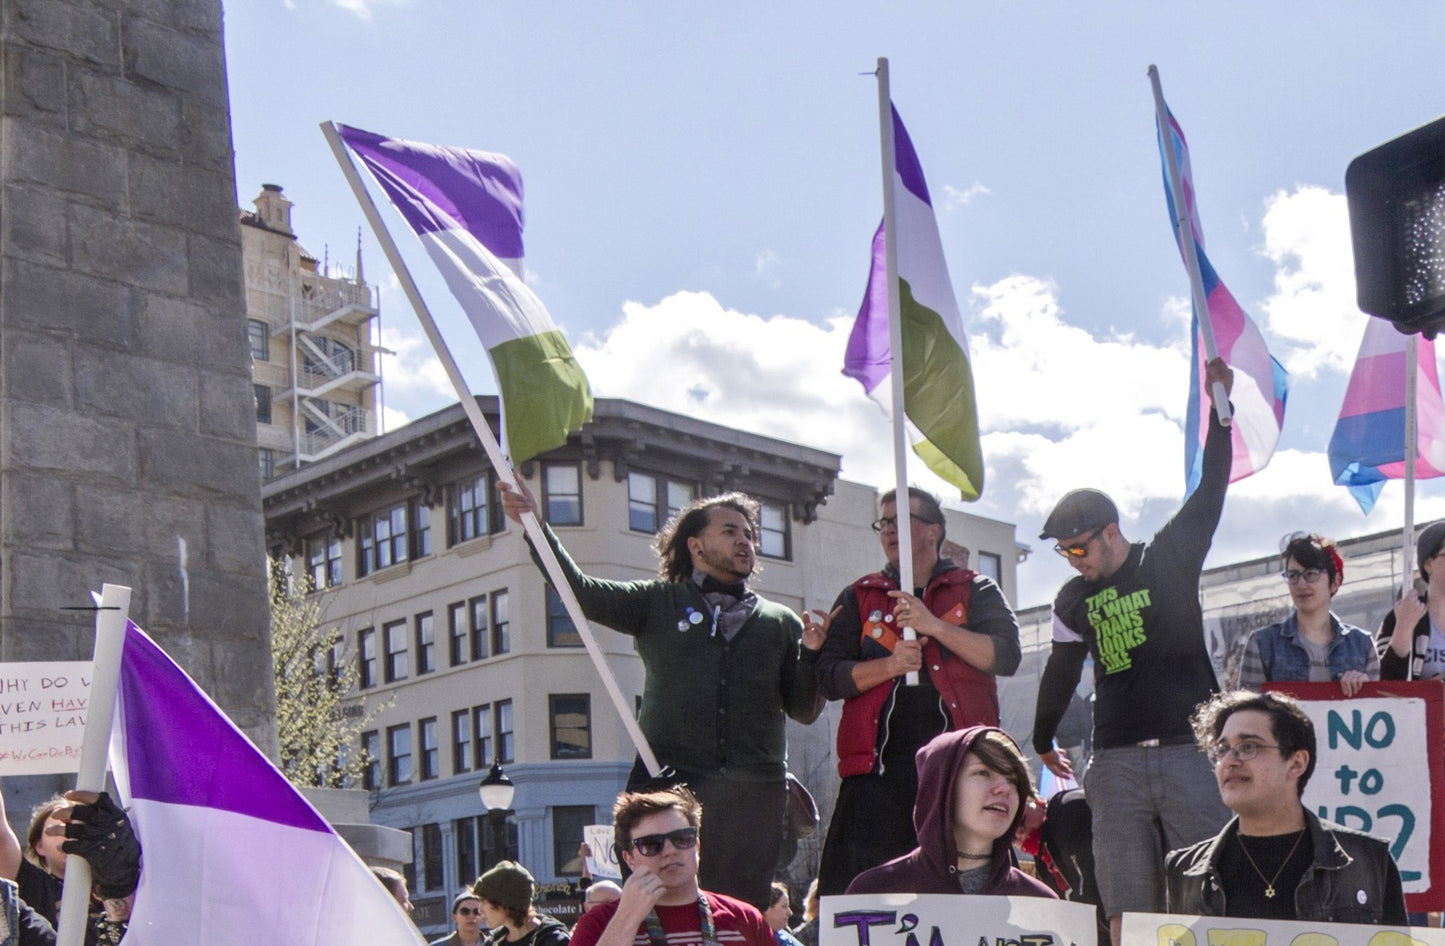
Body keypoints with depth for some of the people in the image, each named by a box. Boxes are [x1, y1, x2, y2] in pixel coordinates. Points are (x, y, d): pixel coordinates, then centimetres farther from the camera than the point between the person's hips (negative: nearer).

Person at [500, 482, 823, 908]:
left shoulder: (782, 622, 17)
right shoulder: (658, 603, 13)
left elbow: (804, 710, 15)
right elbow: (581, 592, 1)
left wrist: (811, 653, -3)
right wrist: (537, 527, -9)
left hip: (754, 792, 2)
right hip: (670, 779, -2)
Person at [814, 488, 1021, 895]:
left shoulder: (976, 591, 15)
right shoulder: (859, 598, 19)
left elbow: (1006, 656, -1)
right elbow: (830, 677, 8)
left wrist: (934, 625, -11)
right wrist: (889, 665, -9)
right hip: (880, 765, 1)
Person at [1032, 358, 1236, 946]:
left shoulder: (1171, 560, 4)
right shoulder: (1073, 600, 13)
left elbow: (1210, 493, -3)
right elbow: (1061, 673, 24)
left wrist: (1219, 408, -9)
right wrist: (1042, 742, 35)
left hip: (1190, 750, -2)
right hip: (1116, 761, 3)